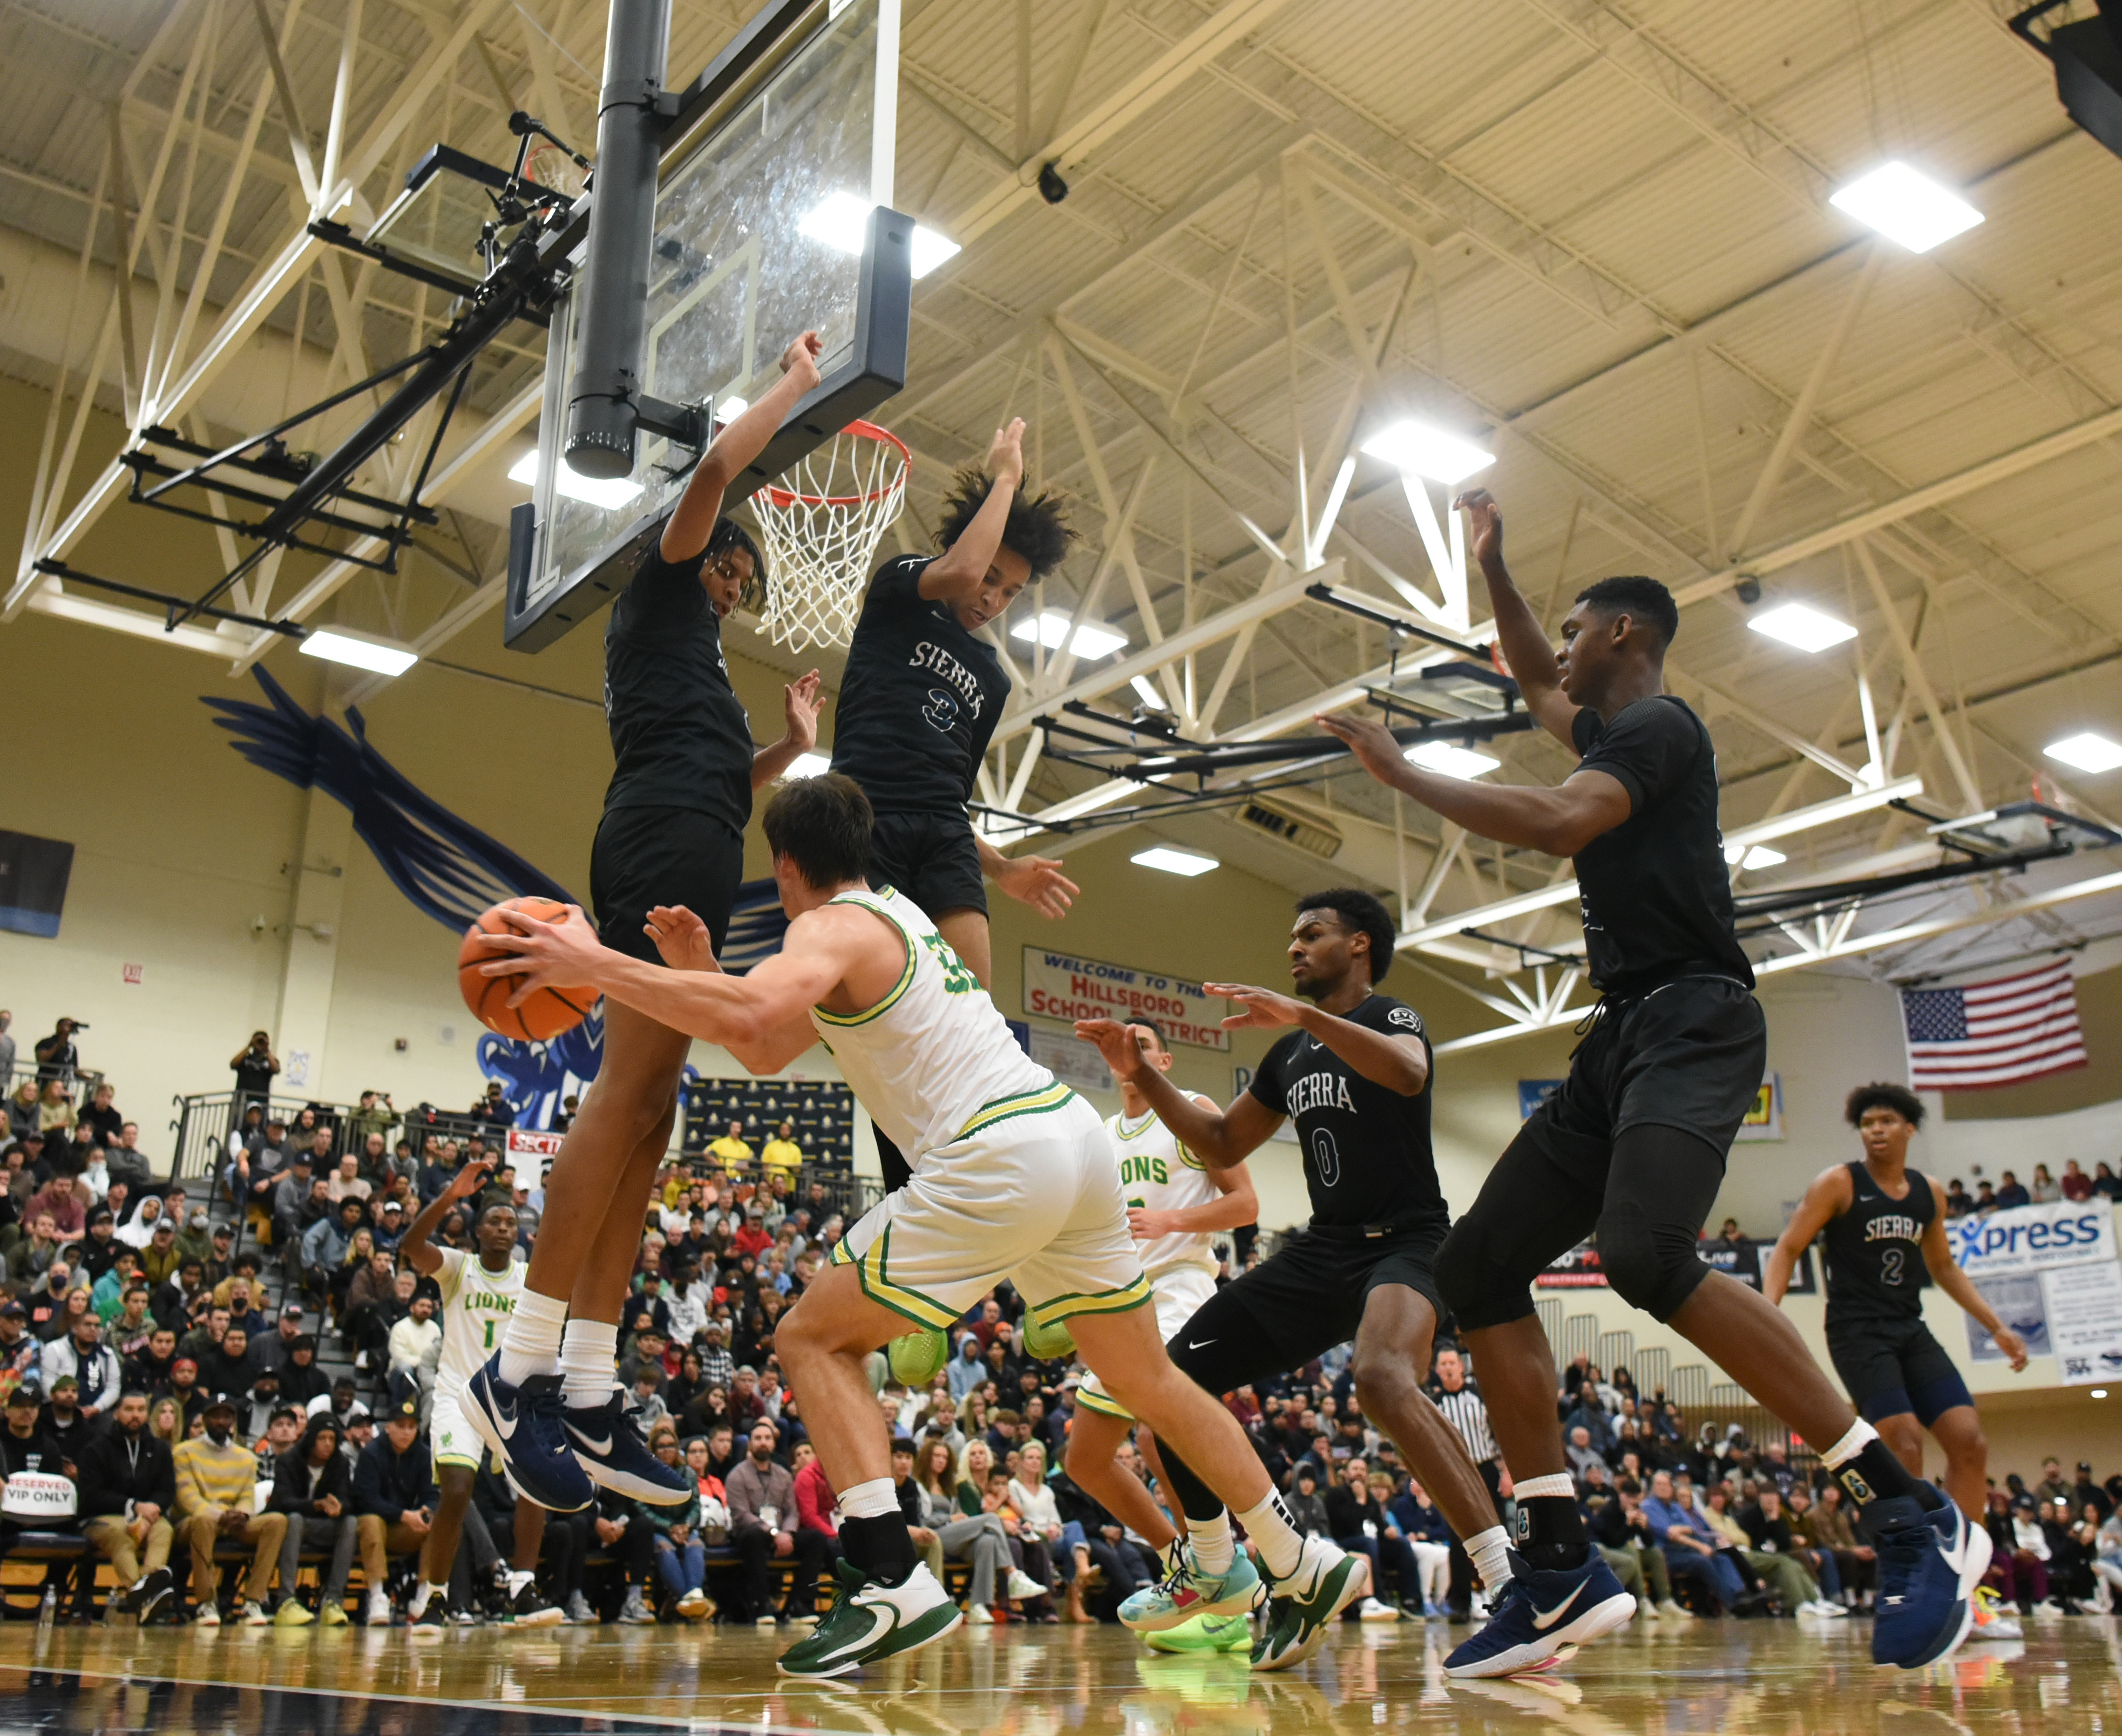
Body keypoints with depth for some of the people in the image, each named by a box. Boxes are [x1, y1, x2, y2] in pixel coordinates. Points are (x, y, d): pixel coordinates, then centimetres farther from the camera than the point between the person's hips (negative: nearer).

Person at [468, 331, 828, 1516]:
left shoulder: (693, 659, 37)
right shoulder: (664, 589, 15)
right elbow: (720, 467, 2)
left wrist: (791, 746, 26)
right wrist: (796, 384, 14)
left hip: (687, 860, 9)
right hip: (665, 846, -9)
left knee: (650, 1111, -1)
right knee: (634, 1090, -20)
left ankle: (587, 1396, -6)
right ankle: (524, 1368, -23)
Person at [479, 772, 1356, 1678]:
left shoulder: (834, 926, -3)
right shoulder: (895, 913, 24)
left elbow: (752, 1016, -27)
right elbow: (767, 1052, 25)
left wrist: (596, 966, -23)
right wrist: (698, 969, 13)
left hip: (999, 1155, -9)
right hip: (1074, 1131, 9)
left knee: (813, 1335, 1)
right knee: (1146, 1378, 22)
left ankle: (891, 1582, -11)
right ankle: (1304, 1565, 32)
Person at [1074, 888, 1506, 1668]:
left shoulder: (1390, 1016, -6)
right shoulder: (1290, 1054, 16)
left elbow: (1409, 1072, -31)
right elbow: (1223, 1145, 22)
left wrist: (1307, 1015, -42)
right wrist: (1142, 1075, 11)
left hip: (1404, 1242, -8)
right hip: (1322, 1251, 8)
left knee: (1382, 1378, -39)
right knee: (1176, 1379, 2)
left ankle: (1512, 1587, -34)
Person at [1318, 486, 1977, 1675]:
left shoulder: (1658, 723, -4)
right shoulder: (1610, 731, 24)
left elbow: (1557, 824, -22)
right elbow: (1534, 684, 45)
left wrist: (1401, 773, -12)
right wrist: (1491, 564, 39)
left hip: (1693, 1019, -10)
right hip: (1624, 1038, 10)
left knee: (1648, 1255, -33)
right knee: (1480, 1264, 0)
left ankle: (1913, 1515, -21)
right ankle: (1564, 1570, 0)